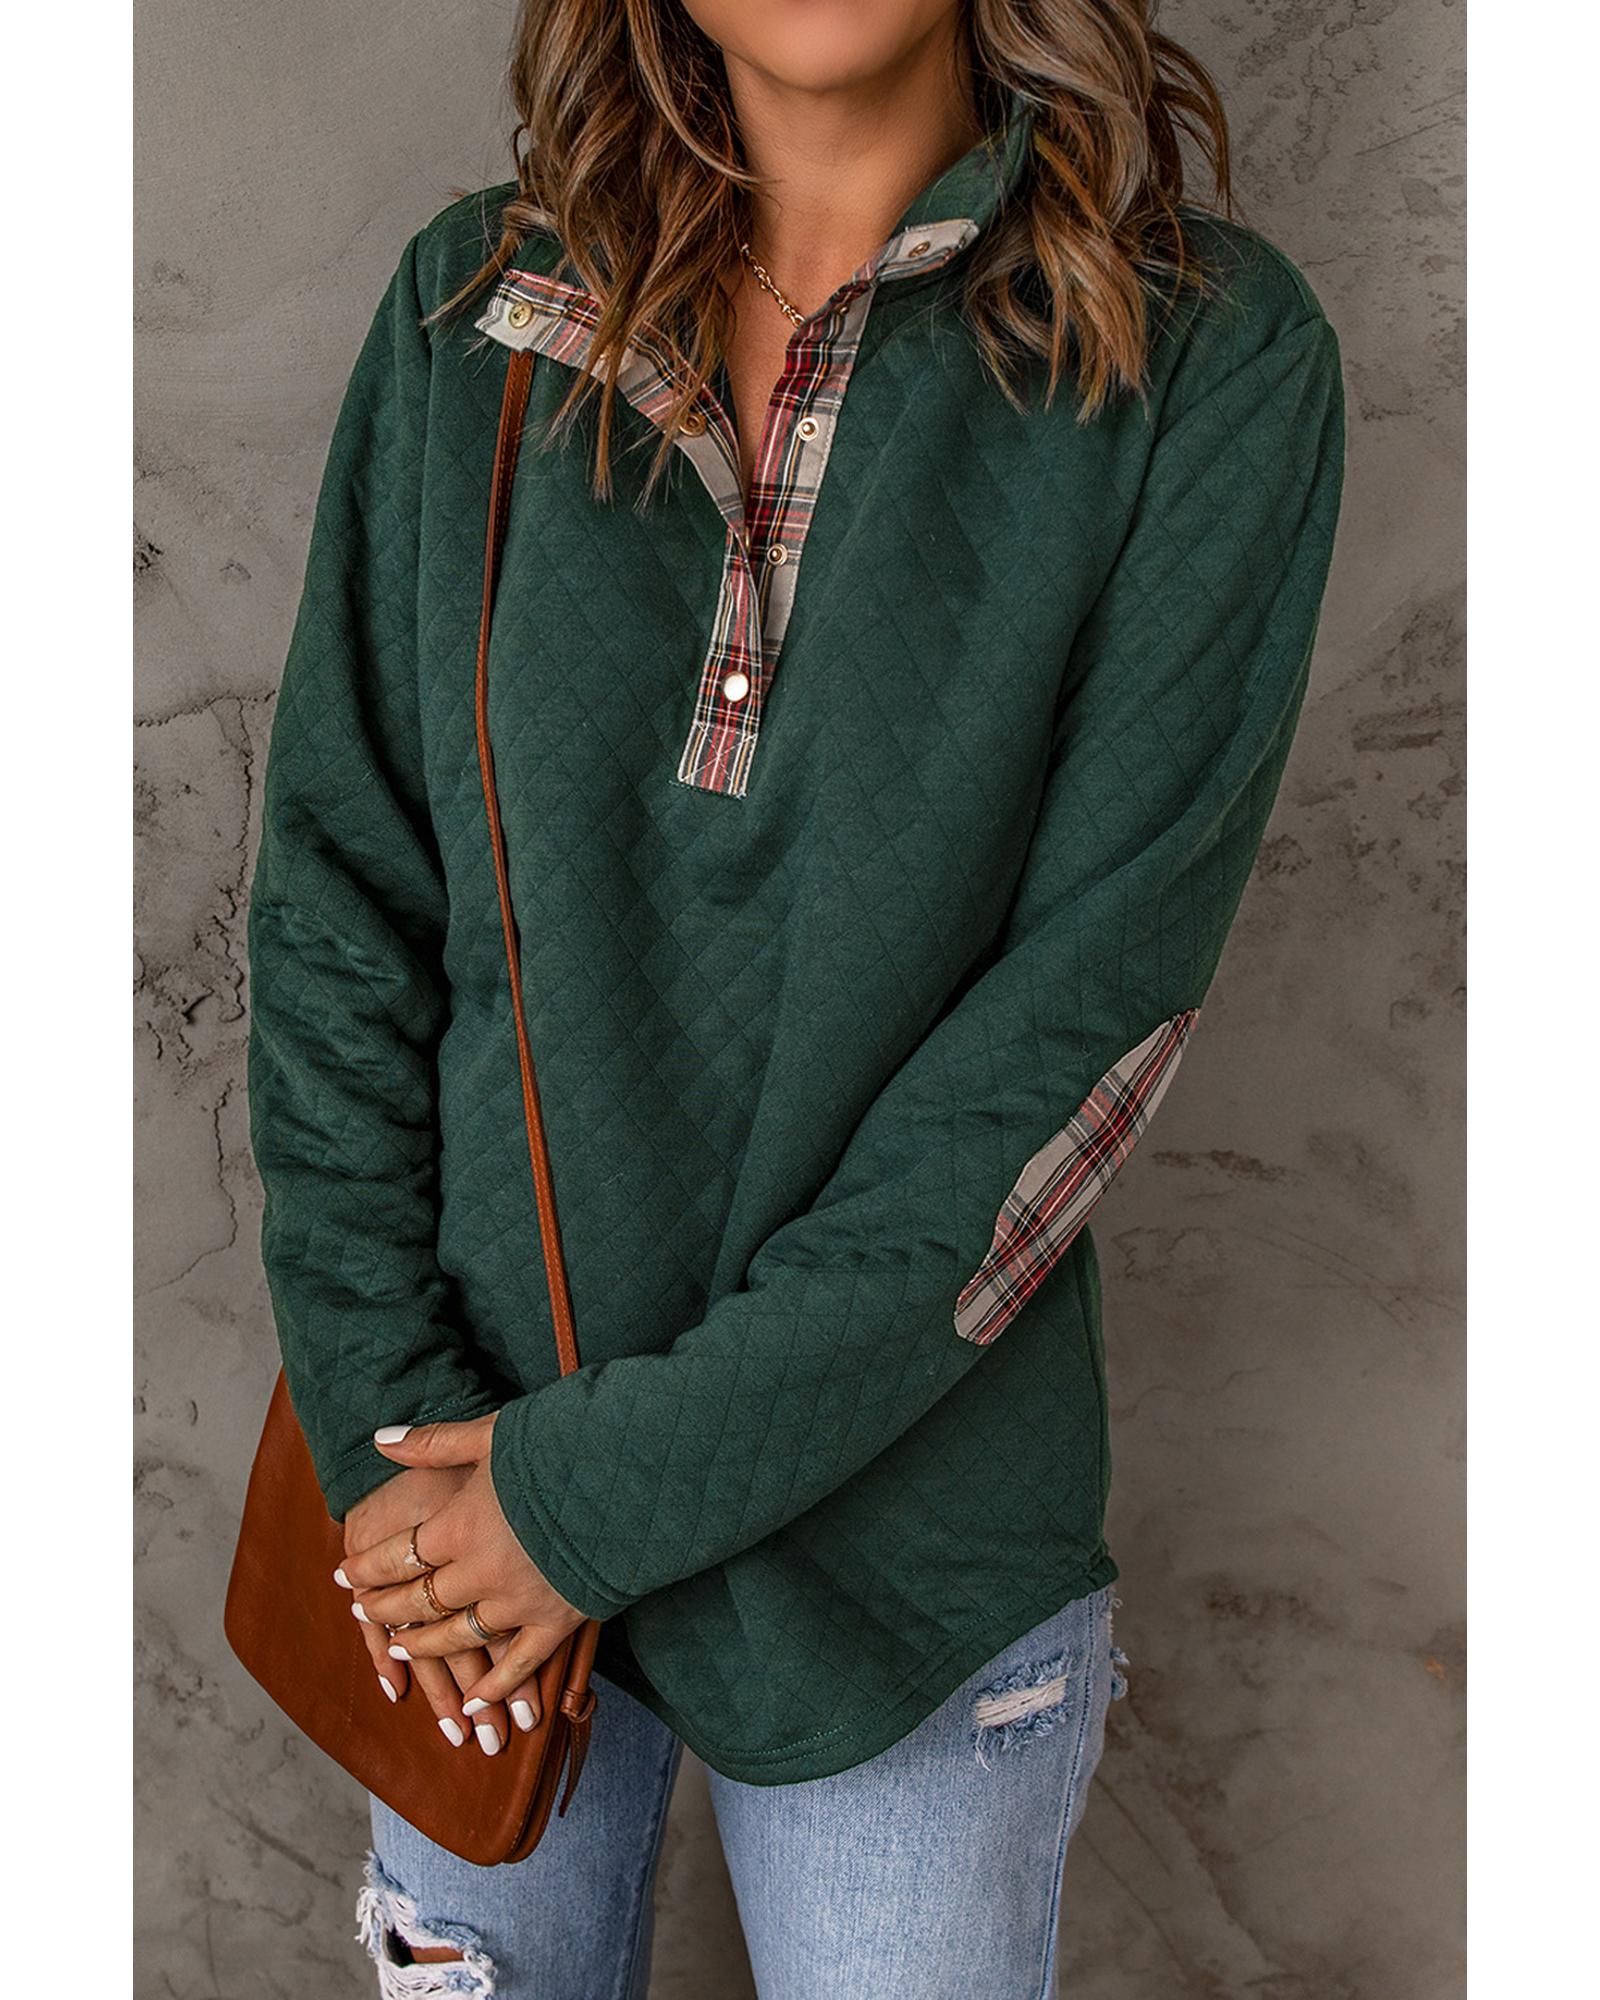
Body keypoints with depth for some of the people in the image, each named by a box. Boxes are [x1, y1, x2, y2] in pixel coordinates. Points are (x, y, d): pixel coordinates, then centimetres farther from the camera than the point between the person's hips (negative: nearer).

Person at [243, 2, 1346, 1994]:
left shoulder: (1210, 355, -11)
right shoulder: (474, 309, -1)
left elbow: (1089, 1015, -16)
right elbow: (336, 907, -1)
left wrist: (619, 1477, -16)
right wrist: (385, 1418, -9)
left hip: (898, 1515, -2)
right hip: (473, 1472, 3)